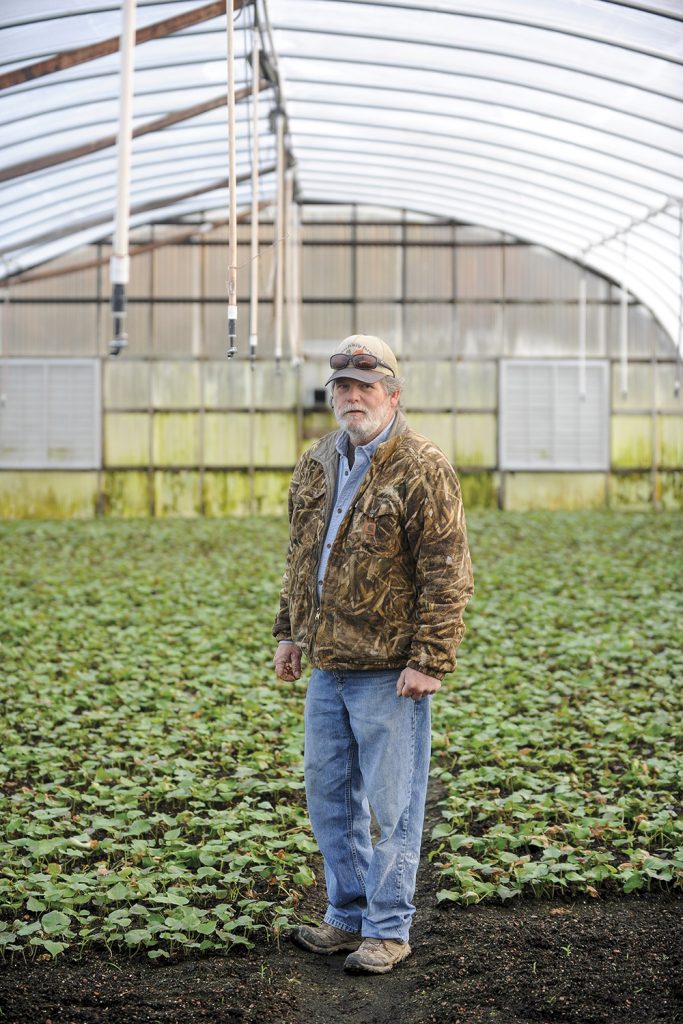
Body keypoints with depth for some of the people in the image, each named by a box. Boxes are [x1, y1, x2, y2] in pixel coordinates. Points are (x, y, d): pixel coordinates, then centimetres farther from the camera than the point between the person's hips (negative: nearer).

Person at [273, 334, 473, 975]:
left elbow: (446, 577, -14)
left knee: (390, 804, 2)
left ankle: (388, 929, 15)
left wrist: (429, 661, -18)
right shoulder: (315, 466, 12)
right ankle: (347, 915, 30)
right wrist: (288, 631, 18)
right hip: (326, 665, 7)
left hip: (388, 672, -7)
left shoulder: (422, 470, -11)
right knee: (328, 795, 15)